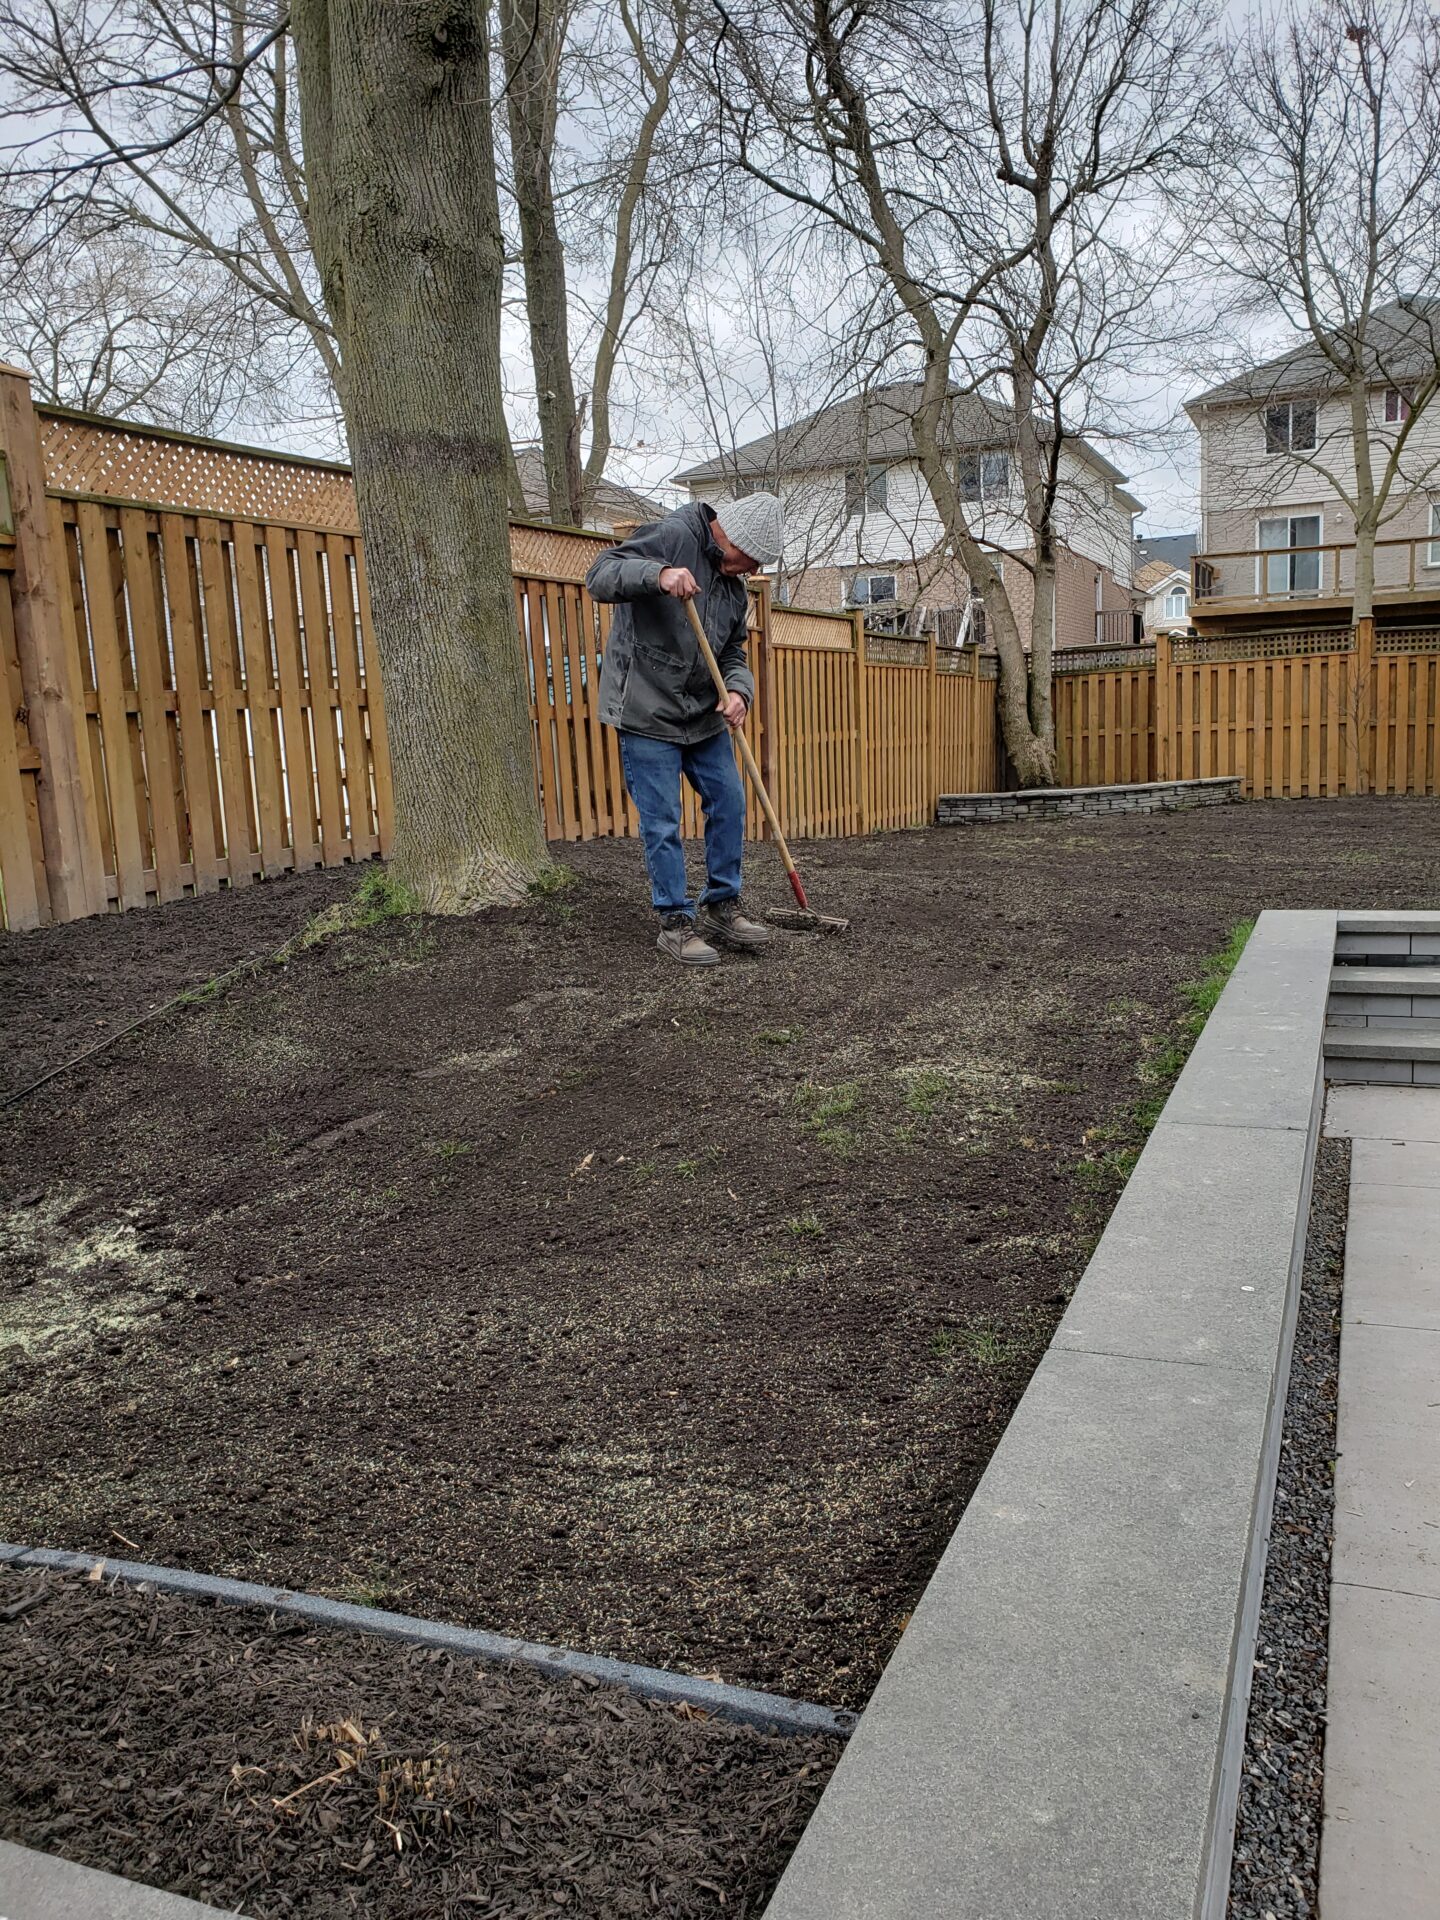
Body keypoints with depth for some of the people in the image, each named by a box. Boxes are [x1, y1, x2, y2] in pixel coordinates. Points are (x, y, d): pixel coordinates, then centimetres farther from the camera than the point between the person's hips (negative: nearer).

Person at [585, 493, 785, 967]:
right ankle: (676, 922, 9)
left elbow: (733, 653, 15)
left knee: (729, 804, 10)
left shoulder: (734, 586, 13)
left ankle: (721, 907, 23)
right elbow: (601, 575, -21)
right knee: (662, 824, -3)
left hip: (704, 715, 8)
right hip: (648, 713, -8)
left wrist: (739, 690, -8)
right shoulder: (672, 535, -12)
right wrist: (658, 574, -39)